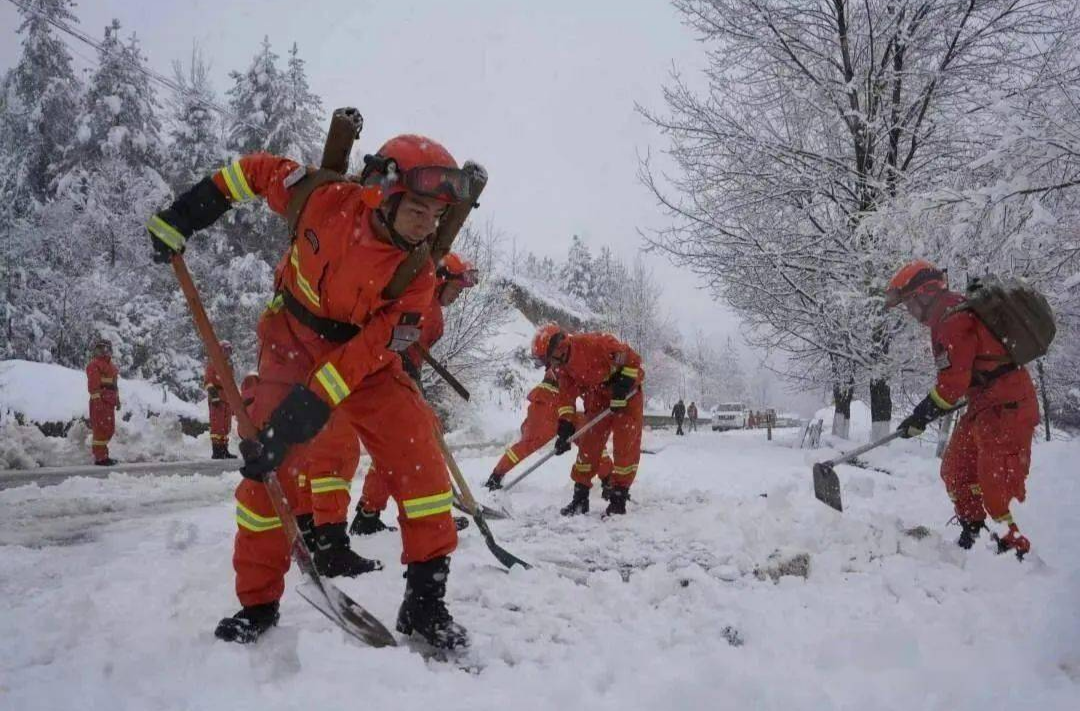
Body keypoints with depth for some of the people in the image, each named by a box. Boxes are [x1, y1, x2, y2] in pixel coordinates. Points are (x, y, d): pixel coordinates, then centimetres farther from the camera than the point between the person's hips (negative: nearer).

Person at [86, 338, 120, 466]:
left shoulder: (110, 365, 21)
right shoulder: (94, 365, -8)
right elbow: (93, 385, -16)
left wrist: (117, 399, 22)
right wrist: (97, 400, -22)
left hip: (109, 402, 9)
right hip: (99, 402, -9)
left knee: (109, 429, 13)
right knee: (101, 429, -8)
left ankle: (102, 454, 23)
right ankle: (100, 458, -5)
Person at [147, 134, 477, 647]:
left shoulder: (417, 277, -22)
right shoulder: (329, 200, -21)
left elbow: (365, 353, -25)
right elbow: (260, 170, -3)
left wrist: (302, 413, -30)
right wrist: (183, 214, -4)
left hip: (364, 359, 0)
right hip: (292, 342, 1)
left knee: (419, 455, -17)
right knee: (266, 466, -7)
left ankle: (425, 600, -4)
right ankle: (258, 602, 14)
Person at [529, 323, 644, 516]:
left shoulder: (595, 343, -30)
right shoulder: (563, 368, -8)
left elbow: (631, 358, -24)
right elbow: (566, 396, -8)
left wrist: (623, 387, -27)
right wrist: (564, 426, -19)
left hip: (627, 395, -6)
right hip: (598, 399, 6)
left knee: (625, 447, -8)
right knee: (588, 444, 1)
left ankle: (619, 498, 1)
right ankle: (580, 497, 10)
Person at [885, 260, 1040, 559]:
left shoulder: (952, 321, -19)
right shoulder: (957, 310, 13)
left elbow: (952, 383, -21)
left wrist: (920, 416, -12)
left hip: (1005, 407, -11)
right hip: (984, 403, 11)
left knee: (997, 483, -10)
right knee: (955, 470, 16)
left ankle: (1015, 548, -3)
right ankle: (973, 534, 28)